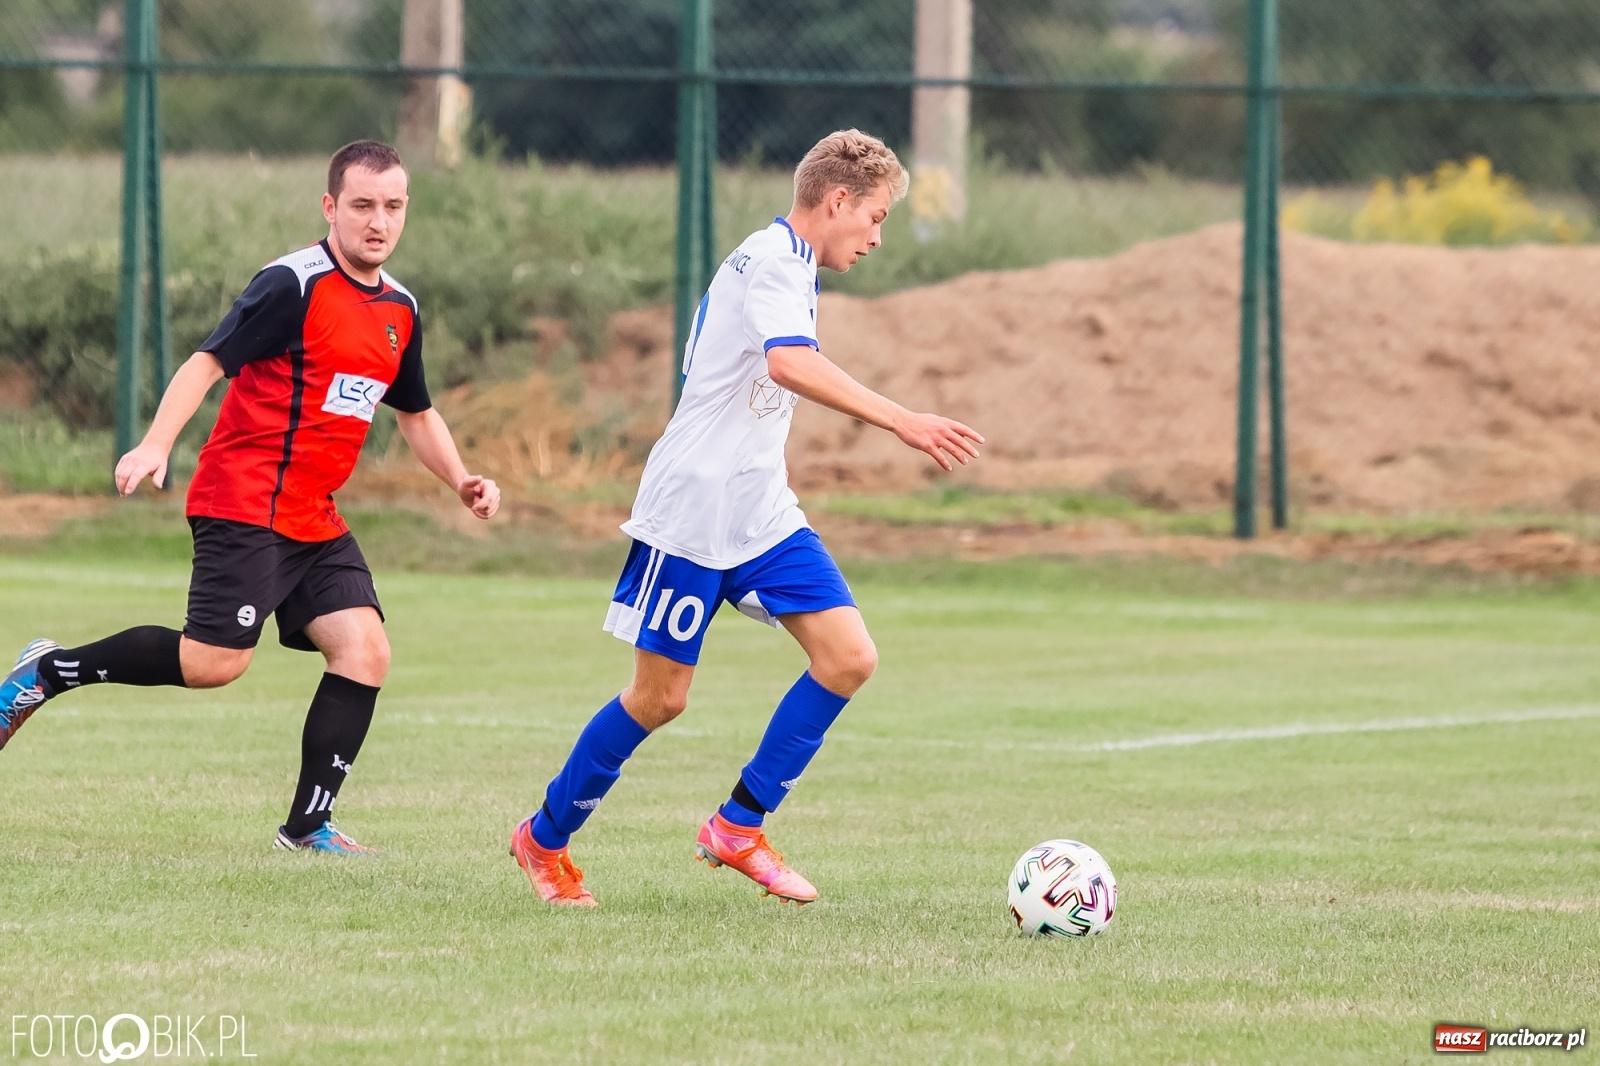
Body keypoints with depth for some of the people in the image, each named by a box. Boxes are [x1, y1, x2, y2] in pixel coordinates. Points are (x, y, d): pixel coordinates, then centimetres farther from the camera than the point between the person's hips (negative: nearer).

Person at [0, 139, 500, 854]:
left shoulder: (400, 310, 14)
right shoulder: (294, 285, -11)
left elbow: (416, 414, 29)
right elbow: (208, 362, -15)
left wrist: (461, 481, 14)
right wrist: (156, 444, -28)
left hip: (315, 521, 8)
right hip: (245, 503, -8)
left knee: (365, 649, -8)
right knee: (215, 661, -15)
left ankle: (308, 826, -3)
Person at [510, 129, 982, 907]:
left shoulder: (781, 263, 16)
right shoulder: (773, 260, -15)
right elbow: (790, 364, -35)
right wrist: (902, 423, -41)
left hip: (761, 515, 9)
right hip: (691, 512, -9)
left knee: (849, 658, -6)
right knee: (659, 697, -1)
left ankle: (739, 827, 2)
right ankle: (545, 838, 19)